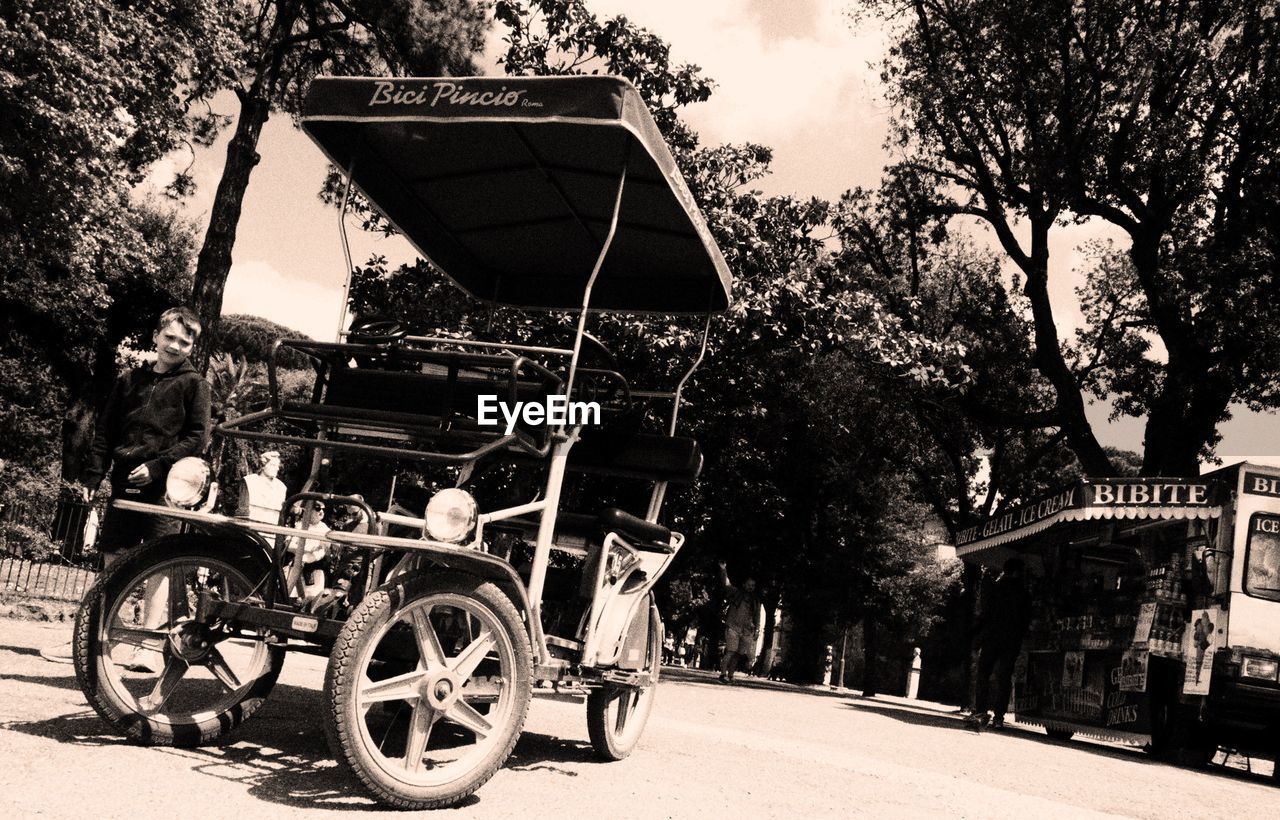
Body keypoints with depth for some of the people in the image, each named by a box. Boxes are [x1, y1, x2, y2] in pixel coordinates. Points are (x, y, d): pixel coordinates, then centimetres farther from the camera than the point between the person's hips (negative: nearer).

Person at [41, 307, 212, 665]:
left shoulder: (193, 384, 2)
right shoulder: (130, 380, 14)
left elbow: (198, 437, -4)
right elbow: (106, 431, 15)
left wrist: (158, 465, -13)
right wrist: (92, 476, 6)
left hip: (164, 487, -4)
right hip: (125, 483, 4)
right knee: (111, 561, 7)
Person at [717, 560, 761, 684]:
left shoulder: (756, 600, 17)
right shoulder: (736, 593, 7)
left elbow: (757, 616, 18)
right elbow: (725, 584, -2)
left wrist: (756, 630, 11)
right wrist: (723, 570, -13)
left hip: (747, 631, 4)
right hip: (733, 627, -4)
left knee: (737, 654, 5)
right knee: (730, 651, -14)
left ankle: (730, 675, 12)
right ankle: (723, 674, -13)